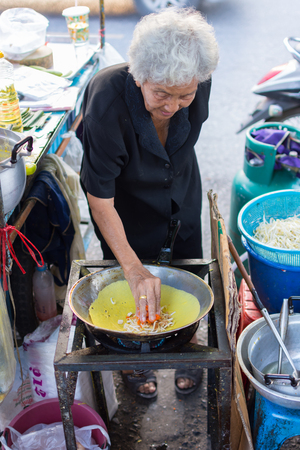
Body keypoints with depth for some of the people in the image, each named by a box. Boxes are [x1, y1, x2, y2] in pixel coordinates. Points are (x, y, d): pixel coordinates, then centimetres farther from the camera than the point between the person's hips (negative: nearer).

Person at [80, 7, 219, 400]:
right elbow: (100, 200, -34)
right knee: (131, 283, 9)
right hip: (126, 196, -4)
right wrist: (133, 268, -37)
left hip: (180, 188, 4)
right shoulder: (107, 100, -40)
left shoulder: (199, 84, -27)